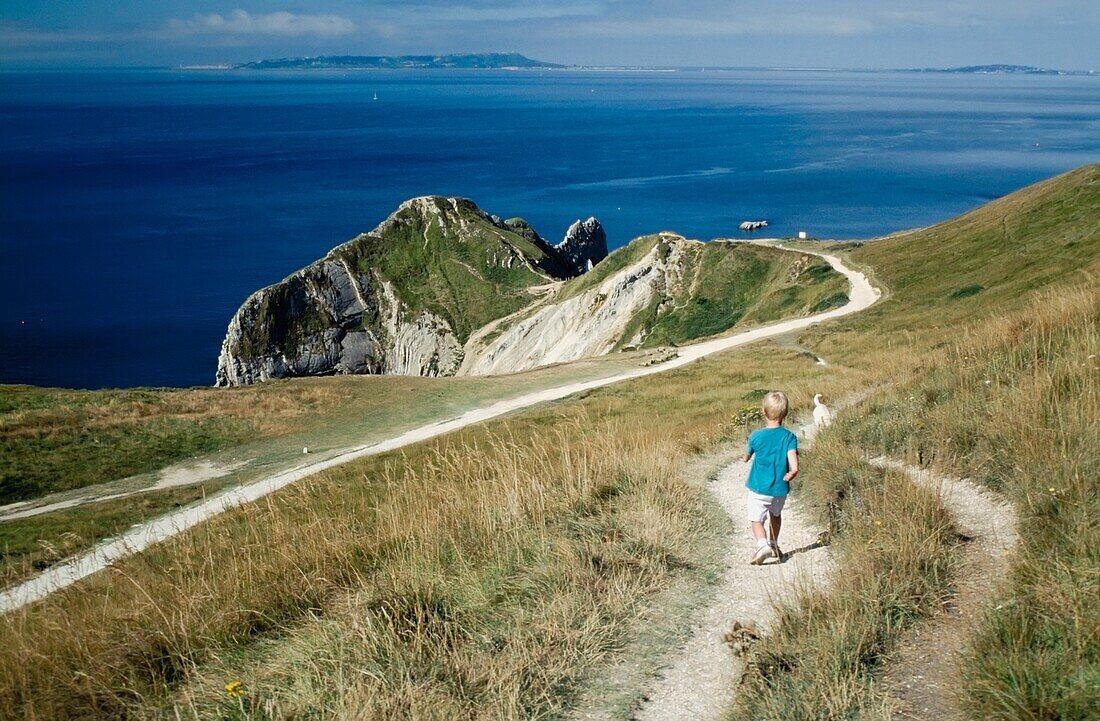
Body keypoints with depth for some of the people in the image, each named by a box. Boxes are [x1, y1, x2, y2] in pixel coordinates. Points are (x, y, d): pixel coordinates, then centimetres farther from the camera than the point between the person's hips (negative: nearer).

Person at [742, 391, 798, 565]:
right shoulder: (789, 437, -10)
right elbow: (794, 466, -21)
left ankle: (763, 544, -21)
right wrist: (791, 474, -1)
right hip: (780, 488, 2)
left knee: (756, 519, 4)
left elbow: (746, 457, 8)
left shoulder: (756, 436, -10)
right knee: (776, 514, 27)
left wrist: (745, 458, 30)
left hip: (759, 488, -2)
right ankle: (774, 545, 38)